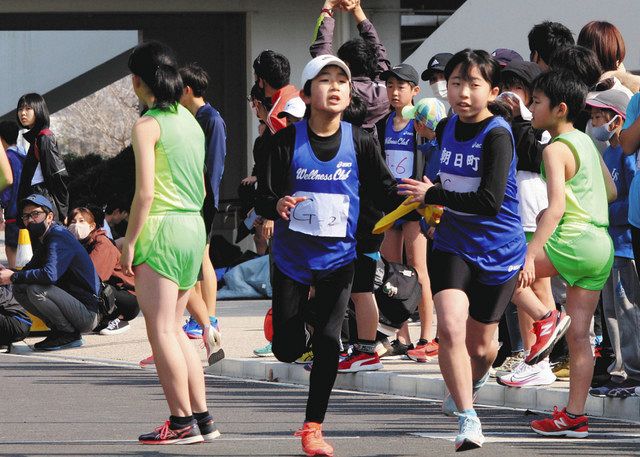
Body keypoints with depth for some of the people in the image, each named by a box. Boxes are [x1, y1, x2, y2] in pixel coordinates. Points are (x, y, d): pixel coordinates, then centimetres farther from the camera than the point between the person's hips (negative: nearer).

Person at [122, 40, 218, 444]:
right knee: (174, 329, 14)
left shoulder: (148, 125, -11)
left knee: (161, 330, -4)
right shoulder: (190, 120, 14)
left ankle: (183, 422, -6)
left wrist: (130, 242, -10)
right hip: (195, 227, 8)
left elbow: (145, 193, -16)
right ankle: (202, 417, 12)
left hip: (162, 229, -8)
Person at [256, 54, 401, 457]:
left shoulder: (360, 143, -5)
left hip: (338, 257, 0)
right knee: (287, 349, 4)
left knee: (328, 341, -12)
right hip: (292, 256, 0)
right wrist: (278, 205, -31)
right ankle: (304, 318, 43)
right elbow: (263, 199, -8)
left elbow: (385, 189, 2)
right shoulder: (286, 141, -9)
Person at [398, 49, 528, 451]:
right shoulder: (446, 128, 2)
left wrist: (434, 196, -20)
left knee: (480, 345, 12)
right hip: (453, 247, 4)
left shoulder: (497, 135, -19)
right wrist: (436, 200, 10)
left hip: (498, 252, -4)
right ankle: (468, 421, -15)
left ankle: (470, 384, 47)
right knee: (450, 327, -20)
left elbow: (491, 201, -27)